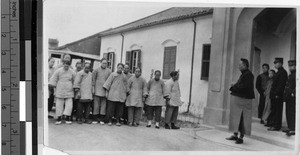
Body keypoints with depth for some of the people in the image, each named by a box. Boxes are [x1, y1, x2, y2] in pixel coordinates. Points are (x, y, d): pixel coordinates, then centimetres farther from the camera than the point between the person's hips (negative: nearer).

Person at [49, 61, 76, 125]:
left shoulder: (72, 72, 4)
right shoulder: (58, 71, 0)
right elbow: (53, 79, 2)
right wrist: (53, 86, -1)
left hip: (69, 91, 1)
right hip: (60, 91, -1)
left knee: (69, 105, -4)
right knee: (59, 105, 1)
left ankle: (67, 118, 3)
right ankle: (59, 118, 11)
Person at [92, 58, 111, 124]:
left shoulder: (109, 71, 4)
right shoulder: (96, 70, 3)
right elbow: (93, 79, 5)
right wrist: (93, 88, 1)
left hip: (105, 91, 1)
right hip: (97, 90, -1)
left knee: (103, 105, 3)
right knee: (96, 104, 1)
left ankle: (101, 119, 12)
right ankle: (95, 119, 11)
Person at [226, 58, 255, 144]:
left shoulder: (248, 75, -14)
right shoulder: (243, 74, 16)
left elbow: (243, 87, -22)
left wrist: (233, 88, -9)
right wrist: (234, 87, -2)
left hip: (244, 99, -9)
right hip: (238, 98, 9)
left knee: (243, 119, 0)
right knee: (236, 117, 13)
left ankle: (241, 137, 8)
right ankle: (235, 135, 22)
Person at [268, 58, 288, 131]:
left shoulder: (283, 72, -10)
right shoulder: (278, 72, 19)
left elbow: (282, 84, -18)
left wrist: (277, 93, -21)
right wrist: (272, 93, 15)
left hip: (278, 95, -9)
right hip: (274, 95, 9)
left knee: (277, 111, -4)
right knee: (273, 110, 12)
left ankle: (277, 126, 1)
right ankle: (274, 124, 20)